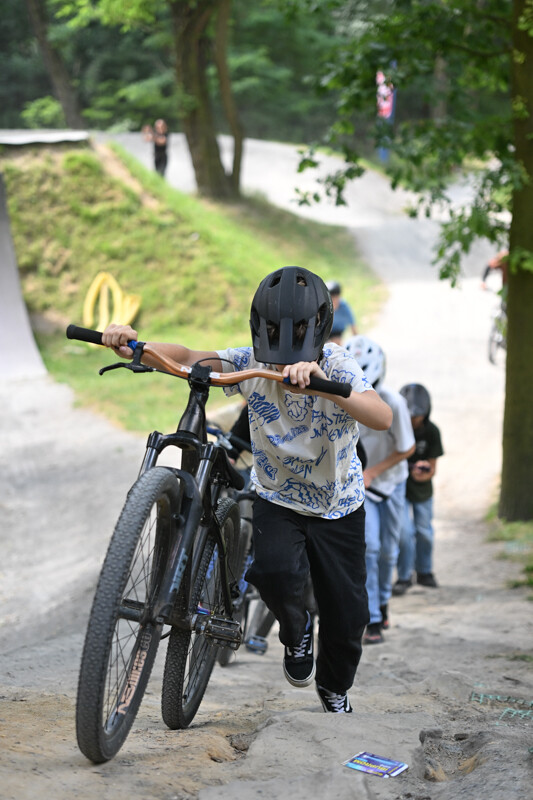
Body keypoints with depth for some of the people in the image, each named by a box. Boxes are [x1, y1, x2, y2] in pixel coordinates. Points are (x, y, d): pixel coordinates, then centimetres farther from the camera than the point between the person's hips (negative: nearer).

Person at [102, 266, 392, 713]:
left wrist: (322, 384, -57)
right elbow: (186, 358, -26)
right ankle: (296, 632, 5)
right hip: (277, 500, 1)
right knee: (274, 571, -30)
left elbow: (382, 418, -41)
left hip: (339, 508, 0)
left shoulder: (337, 366, -24)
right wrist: (133, 346, -46)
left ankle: (334, 688, 36)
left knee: (348, 615, 3)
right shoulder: (251, 365, -17)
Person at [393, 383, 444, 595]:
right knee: (405, 532, -13)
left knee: (424, 532, 12)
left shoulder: (431, 431, -13)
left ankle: (424, 572, 34)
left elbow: (432, 467, -10)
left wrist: (423, 473, -32)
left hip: (422, 489, 3)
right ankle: (404, 577, 3)